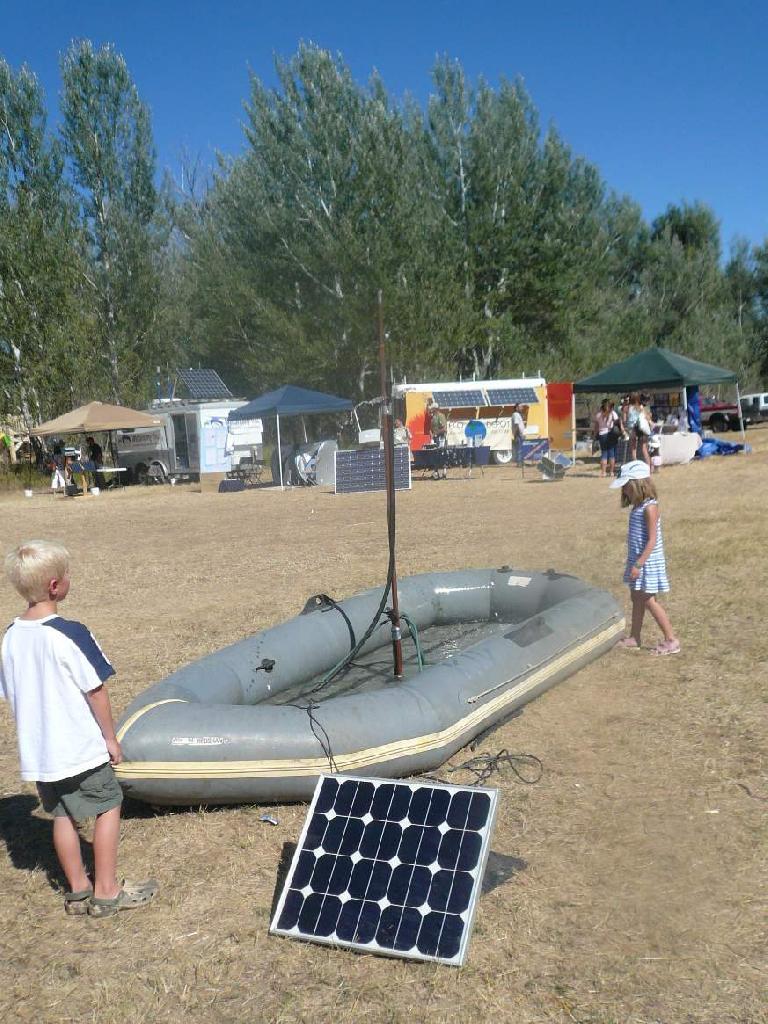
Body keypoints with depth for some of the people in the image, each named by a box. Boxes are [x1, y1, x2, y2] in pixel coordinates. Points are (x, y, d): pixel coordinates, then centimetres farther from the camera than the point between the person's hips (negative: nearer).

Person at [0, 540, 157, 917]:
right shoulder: (70, 635, -21)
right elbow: (95, 691, -16)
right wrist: (110, 737, -3)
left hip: (36, 751, 6)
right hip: (80, 748, -6)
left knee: (63, 815, 18)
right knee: (108, 805, 10)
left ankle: (78, 890, 29)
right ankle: (106, 891, 16)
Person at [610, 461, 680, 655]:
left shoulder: (649, 507, -20)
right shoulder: (638, 506, 9)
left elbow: (652, 540, -22)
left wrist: (638, 564, -24)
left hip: (648, 562, -9)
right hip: (637, 560, 9)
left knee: (649, 601, -3)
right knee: (636, 598, 14)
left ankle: (671, 640, 6)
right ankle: (634, 638, 24)